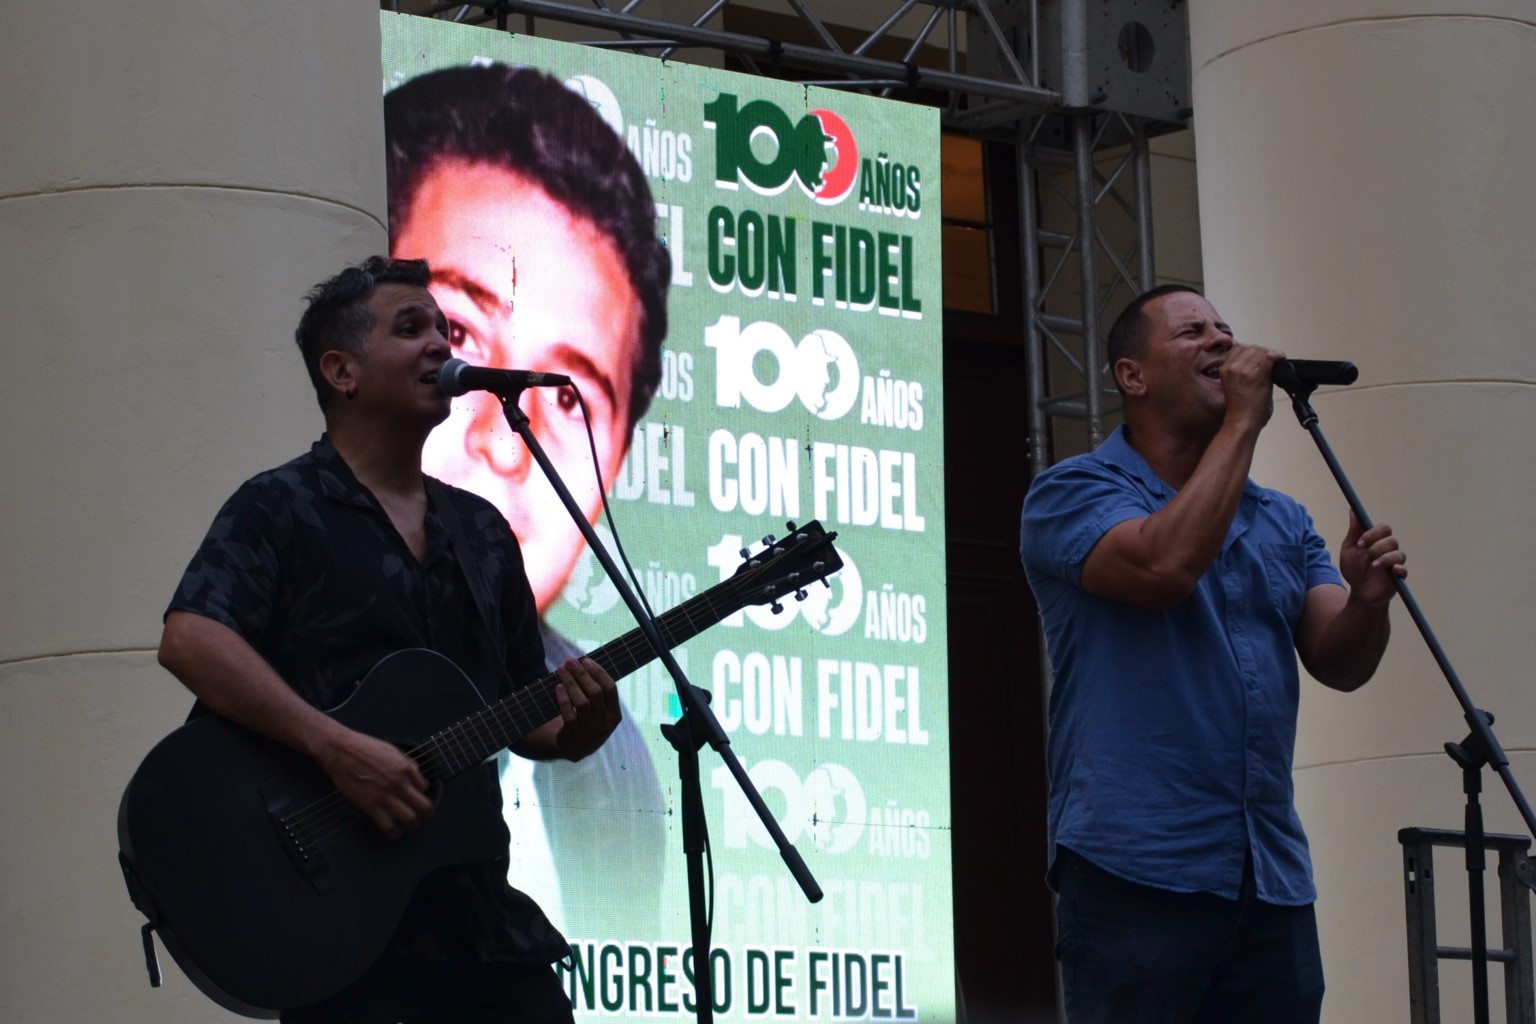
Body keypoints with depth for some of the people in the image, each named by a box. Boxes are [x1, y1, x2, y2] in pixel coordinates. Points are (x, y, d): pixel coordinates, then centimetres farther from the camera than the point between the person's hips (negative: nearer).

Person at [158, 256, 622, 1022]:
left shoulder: (480, 530, 18)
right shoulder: (282, 509, -2)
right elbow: (188, 640, -19)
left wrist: (579, 723, -3)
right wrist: (337, 749, -27)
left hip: (474, 897, 6)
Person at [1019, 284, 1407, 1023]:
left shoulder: (1281, 520, 18)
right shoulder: (1073, 492, 0)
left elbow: (1338, 664, 8)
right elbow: (1162, 565, -20)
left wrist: (1367, 601, -14)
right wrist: (1242, 421, -11)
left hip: (1273, 881, 6)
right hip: (1138, 875, -5)